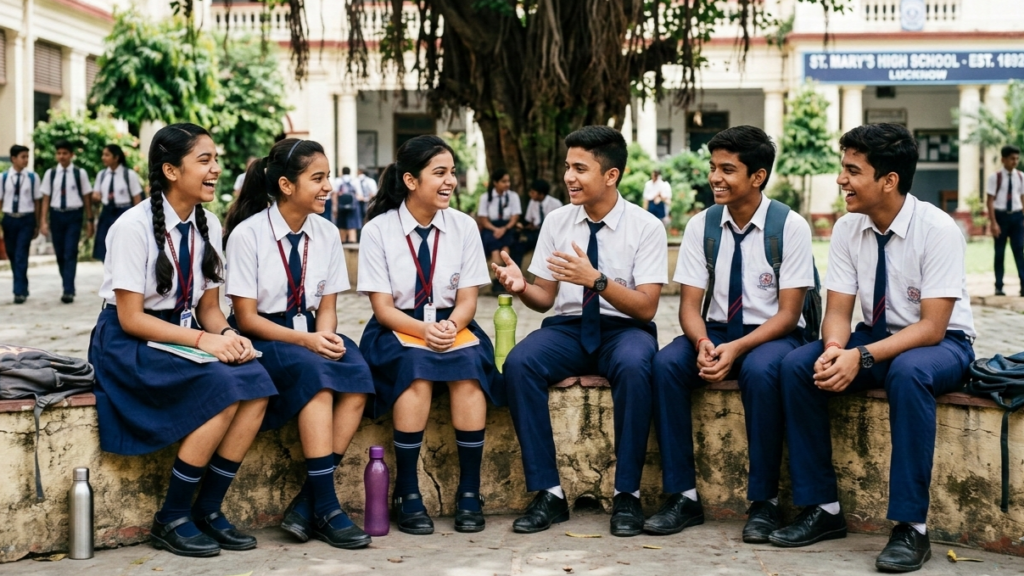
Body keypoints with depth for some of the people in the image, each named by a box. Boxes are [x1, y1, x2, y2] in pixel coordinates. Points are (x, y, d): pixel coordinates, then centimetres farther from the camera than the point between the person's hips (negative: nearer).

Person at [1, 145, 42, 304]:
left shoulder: (32, 177, -3)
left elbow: (37, 201, 2)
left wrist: (37, 224, 4)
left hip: (26, 219, -2)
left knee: (21, 255, -9)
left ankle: (20, 292, -3)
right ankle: (22, 289, 26)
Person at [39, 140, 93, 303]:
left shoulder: (80, 173, -2)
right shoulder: (50, 173, 4)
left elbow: (86, 198, 1)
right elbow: (46, 199, 5)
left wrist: (89, 220, 1)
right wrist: (43, 221, -1)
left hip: (74, 216, -3)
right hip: (56, 215, 3)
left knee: (70, 253, -10)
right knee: (60, 254, 9)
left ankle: (68, 291, -11)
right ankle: (68, 288, 21)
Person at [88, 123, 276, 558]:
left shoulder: (208, 225, 4)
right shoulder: (134, 226, -16)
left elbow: (208, 305, 9)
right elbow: (131, 318, -17)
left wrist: (227, 334, -13)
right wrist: (201, 339, -25)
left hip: (183, 336, 6)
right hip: (128, 343, -6)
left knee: (255, 384, -21)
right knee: (222, 389, -29)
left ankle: (208, 509, -9)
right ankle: (171, 519, -14)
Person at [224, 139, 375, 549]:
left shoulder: (326, 234, 4)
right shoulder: (247, 234, -11)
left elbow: (327, 306, 7)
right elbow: (246, 317, -11)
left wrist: (326, 335, -16)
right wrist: (303, 341, -23)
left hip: (312, 333, 5)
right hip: (263, 338, -5)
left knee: (358, 373, -27)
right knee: (315, 373, -34)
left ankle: (307, 503, -24)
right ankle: (326, 508, -27)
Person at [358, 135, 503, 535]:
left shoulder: (464, 227, 5)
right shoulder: (378, 230, -3)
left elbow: (467, 299, 2)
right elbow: (383, 307, -6)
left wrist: (449, 326, -21)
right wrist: (423, 329, -24)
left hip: (453, 326, 2)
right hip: (397, 330, -2)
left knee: (469, 366, -31)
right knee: (417, 367, -35)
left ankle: (469, 491, -23)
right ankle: (406, 494, -26)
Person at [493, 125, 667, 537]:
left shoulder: (645, 226, -6)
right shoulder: (556, 222, 5)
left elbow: (646, 307, -11)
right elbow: (546, 298, 8)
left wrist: (597, 279, -26)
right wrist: (521, 287, -16)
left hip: (624, 330, -3)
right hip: (568, 328, 3)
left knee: (634, 367, -37)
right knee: (518, 363, -27)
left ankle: (627, 495, -22)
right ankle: (548, 493, -21)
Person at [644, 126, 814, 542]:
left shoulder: (790, 226, -9)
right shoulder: (701, 225, 1)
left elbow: (788, 313, -11)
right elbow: (690, 303, 0)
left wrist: (736, 349, -27)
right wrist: (703, 344, -24)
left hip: (773, 335, -3)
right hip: (716, 331, 4)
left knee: (760, 371, -37)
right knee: (666, 363, -26)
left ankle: (763, 502, -22)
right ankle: (683, 496, -18)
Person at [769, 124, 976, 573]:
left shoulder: (937, 230, -21)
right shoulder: (848, 229, -5)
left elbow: (932, 327, -24)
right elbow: (838, 312, -3)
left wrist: (861, 357, -35)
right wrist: (834, 348, -27)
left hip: (941, 344, -5)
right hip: (878, 336, 5)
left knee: (907, 372, -39)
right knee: (797, 366, -18)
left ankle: (910, 526, -29)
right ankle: (822, 507, -9)